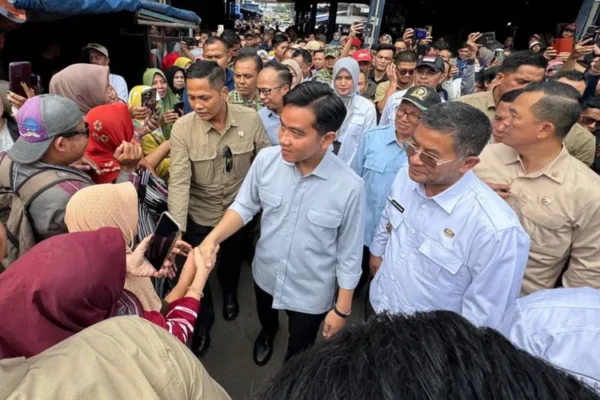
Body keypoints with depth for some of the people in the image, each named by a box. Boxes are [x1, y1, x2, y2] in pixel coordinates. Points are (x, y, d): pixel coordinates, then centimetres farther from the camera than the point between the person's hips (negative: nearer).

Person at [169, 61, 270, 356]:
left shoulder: (250, 119, -18)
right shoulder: (183, 128, -22)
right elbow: (179, 182, -26)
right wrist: (176, 231, -33)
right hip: (199, 215, -1)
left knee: (232, 258, 28)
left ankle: (230, 291, 62)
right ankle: (203, 320, 46)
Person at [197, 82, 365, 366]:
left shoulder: (349, 187, -29)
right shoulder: (266, 160, -21)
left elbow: (349, 254, -17)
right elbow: (245, 206, -6)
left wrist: (342, 309, -8)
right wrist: (213, 238, -23)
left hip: (311, 292, -3)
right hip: (265, 274, 3)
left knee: (298, 356, 25)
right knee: (265, 318, 36)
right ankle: (268, 331, 73)